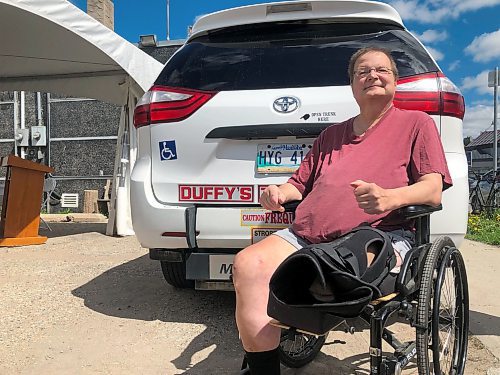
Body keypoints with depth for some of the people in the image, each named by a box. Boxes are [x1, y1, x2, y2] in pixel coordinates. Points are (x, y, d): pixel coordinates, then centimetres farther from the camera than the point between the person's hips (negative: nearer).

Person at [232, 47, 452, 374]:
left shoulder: (416, 122, 16)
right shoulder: (331, 135, 31)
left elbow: (433, 191, 3)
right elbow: (300, 183, 31)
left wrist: (389, 197, -19)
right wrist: (279, 193, 6)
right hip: (306, 235, 5)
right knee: (248, 265, -24)